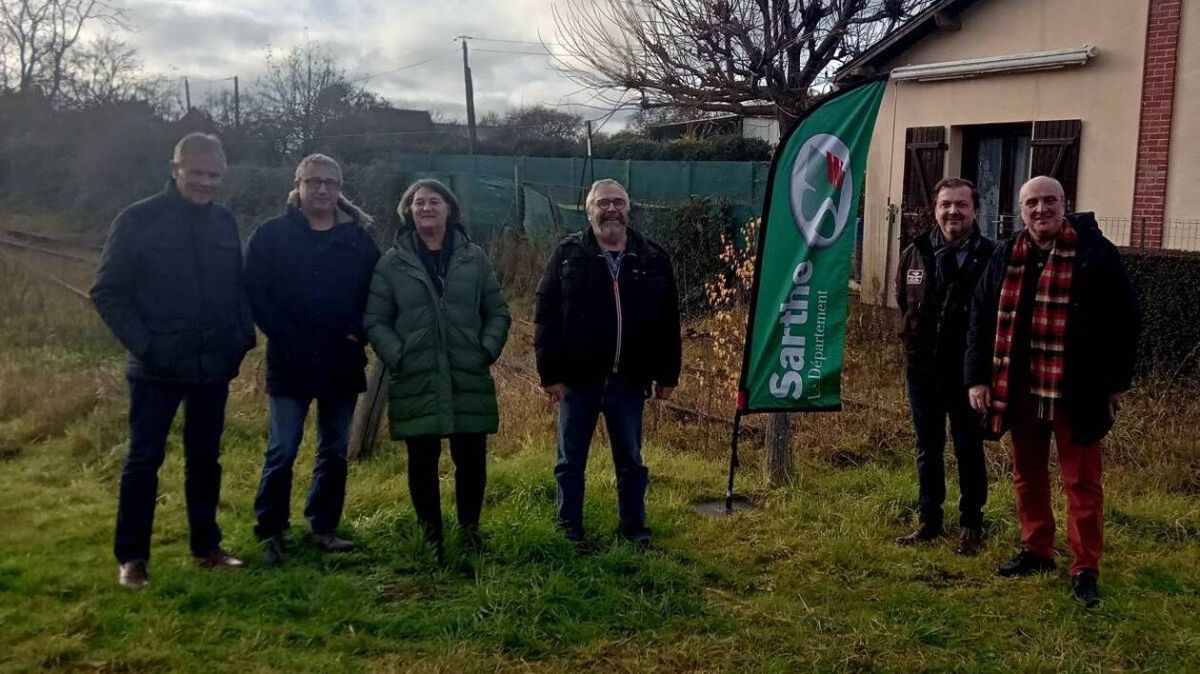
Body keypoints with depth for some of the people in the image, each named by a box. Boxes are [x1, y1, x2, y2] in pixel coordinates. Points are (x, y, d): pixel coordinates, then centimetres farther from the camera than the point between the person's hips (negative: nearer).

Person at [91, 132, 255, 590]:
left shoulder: (225, 222, 6)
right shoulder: (138, 220, -7)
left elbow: (238, 286, 14)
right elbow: (107, 292, -7)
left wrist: (243, 334, -1)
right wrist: (142, 344, -15)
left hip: (213, 366, 4)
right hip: (157, 368, -4)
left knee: (205, 458, 13)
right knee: (144, 459, 3)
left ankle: (206, 546, 25)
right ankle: (131, 557, 14)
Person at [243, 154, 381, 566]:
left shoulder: (359, 238, 6)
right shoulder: (271, 235, -1)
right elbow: (255, 293, -6)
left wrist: (359, 333, -8)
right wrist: (288, 337, -13)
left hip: (342, 363, 3)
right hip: (291, 362, -3)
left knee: (335, 451, 11)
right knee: (282, 451, -1)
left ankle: (324, 527, 23)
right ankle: (270, 532, 12)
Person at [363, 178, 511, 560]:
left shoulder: (474, 258, 7)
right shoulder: (392, 263, 2)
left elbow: (498, 313, 10)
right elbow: (374, 321, 2)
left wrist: (488, 350, -4)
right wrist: (398, 357, -11)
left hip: (469, 381, 1)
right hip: (416, 384, -1)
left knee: (471, 459, 5)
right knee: (423, 463, 6)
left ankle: (470, 528, 26)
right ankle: (431, 535, 22)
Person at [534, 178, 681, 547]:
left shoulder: (652, 258, 4)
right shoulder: (568, 254, -1)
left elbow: (668, 322, 7)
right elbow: (546, 316, -4)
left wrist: (668, 375, 5)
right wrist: (550, 373, -9)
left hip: (628, 380, 1)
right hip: (578, 378, -1)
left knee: (631, 461, 13)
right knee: (571, 462, 9)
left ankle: (634, 527, 28)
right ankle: (570, 531, 22)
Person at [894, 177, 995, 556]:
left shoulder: (990, 257, -9)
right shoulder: (915, 254, 4)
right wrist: (912, 340, 11)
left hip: (967, 370, -4)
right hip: (922, 368, 4)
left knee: (969, 451, 7)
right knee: (927, 450, 13)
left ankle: (971, 525, 19)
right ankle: (928, 521, 25)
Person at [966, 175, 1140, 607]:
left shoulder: (1096, 254, -7)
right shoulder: (1006, 257, 6)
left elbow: (1124, 319, -3)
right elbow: (982, 318, 8)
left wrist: (1117, 381, -3)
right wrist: (978, 377, 3)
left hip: (1078, 391, -4)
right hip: (1020, 389, 5)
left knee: (1082, 482, 3)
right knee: (1027, 474, 15)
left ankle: (1085, 570, 10)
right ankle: (1036, 551, 30)